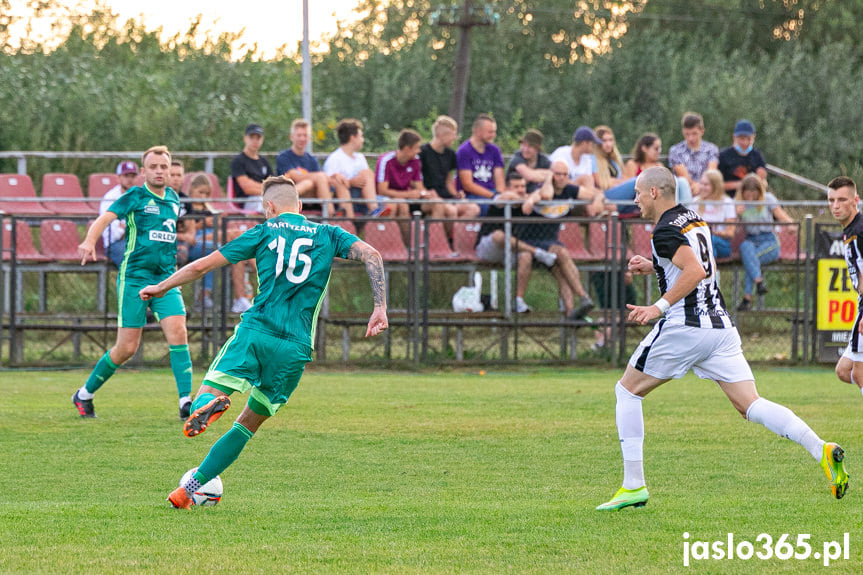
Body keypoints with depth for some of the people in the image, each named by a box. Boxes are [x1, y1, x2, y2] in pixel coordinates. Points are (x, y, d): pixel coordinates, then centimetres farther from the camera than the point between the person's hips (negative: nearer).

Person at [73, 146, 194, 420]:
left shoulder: (173, 199, 12)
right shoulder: (135, 197, -5)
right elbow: (105, 218, -19)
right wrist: (89, 241, -38)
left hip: (166, 278, 5)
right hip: (134, 277, -5)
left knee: (178, 332, -16)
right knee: (127, 347, -2)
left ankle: (186, 402, -17)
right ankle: (84, 395, 18)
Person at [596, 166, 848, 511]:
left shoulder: (665, 231, -11)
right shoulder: (694, 220, 17)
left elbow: (696, 272, -24)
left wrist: (659, 307, -23)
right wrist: (655, 267, 26)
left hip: (684, 327, -8)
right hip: (720, 325, 8)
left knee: (627, 391, 9)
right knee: (749, 405, 1)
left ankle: (633, 486, 4)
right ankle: (821, 450, -21)